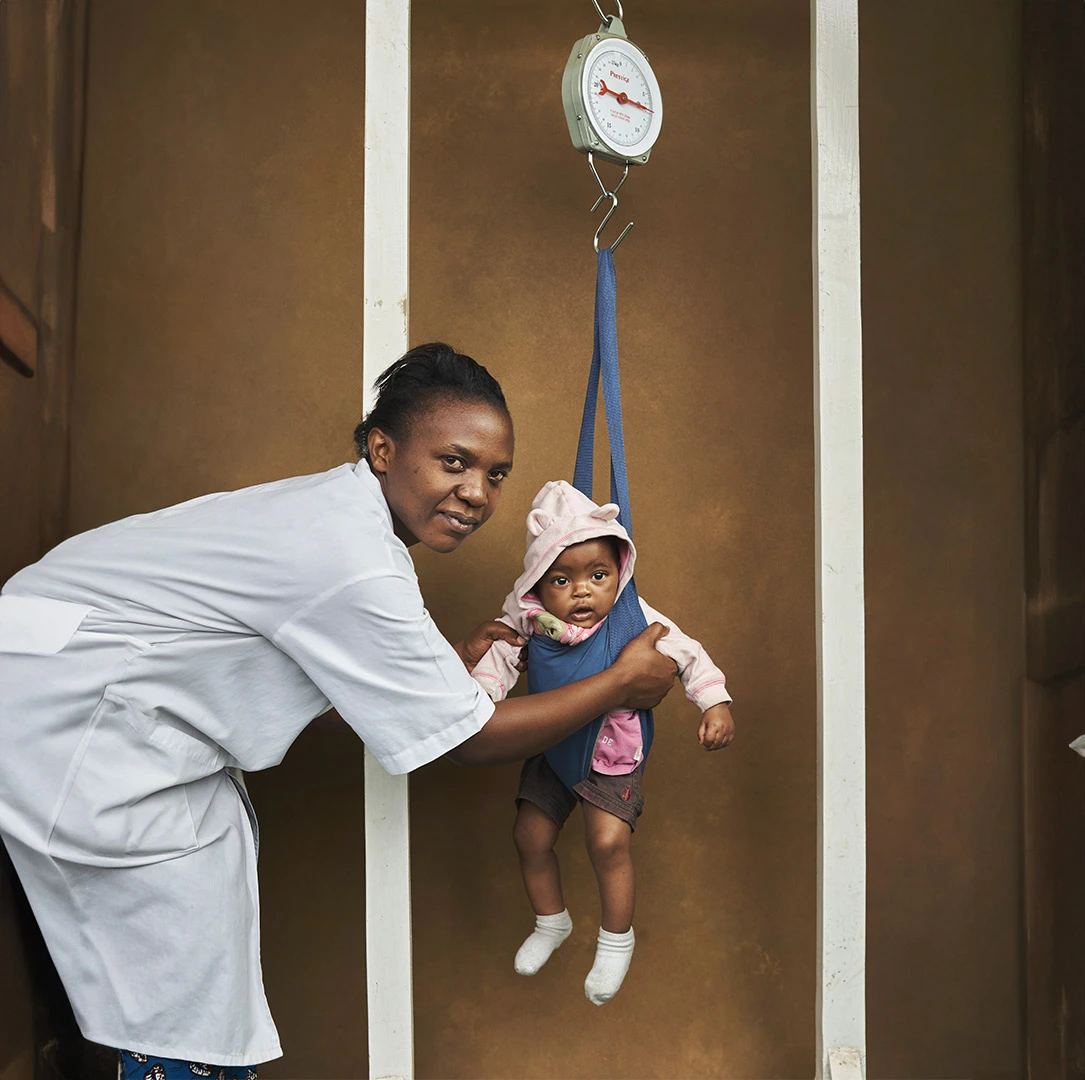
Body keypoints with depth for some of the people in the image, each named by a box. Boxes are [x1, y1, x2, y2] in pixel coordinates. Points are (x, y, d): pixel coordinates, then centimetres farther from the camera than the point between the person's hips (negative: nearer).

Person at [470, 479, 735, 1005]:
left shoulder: (635, 622, -25)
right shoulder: (527, 618, -19)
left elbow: (688, 654, -16)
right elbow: (500, 653, -7)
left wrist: (715, 703, -25)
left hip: (611, 752, -4)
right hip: (549, 747, 4)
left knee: (609, 842, -16)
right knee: (530, 837, 10)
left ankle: (616, 941, 11)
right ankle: (551, 922, 39)